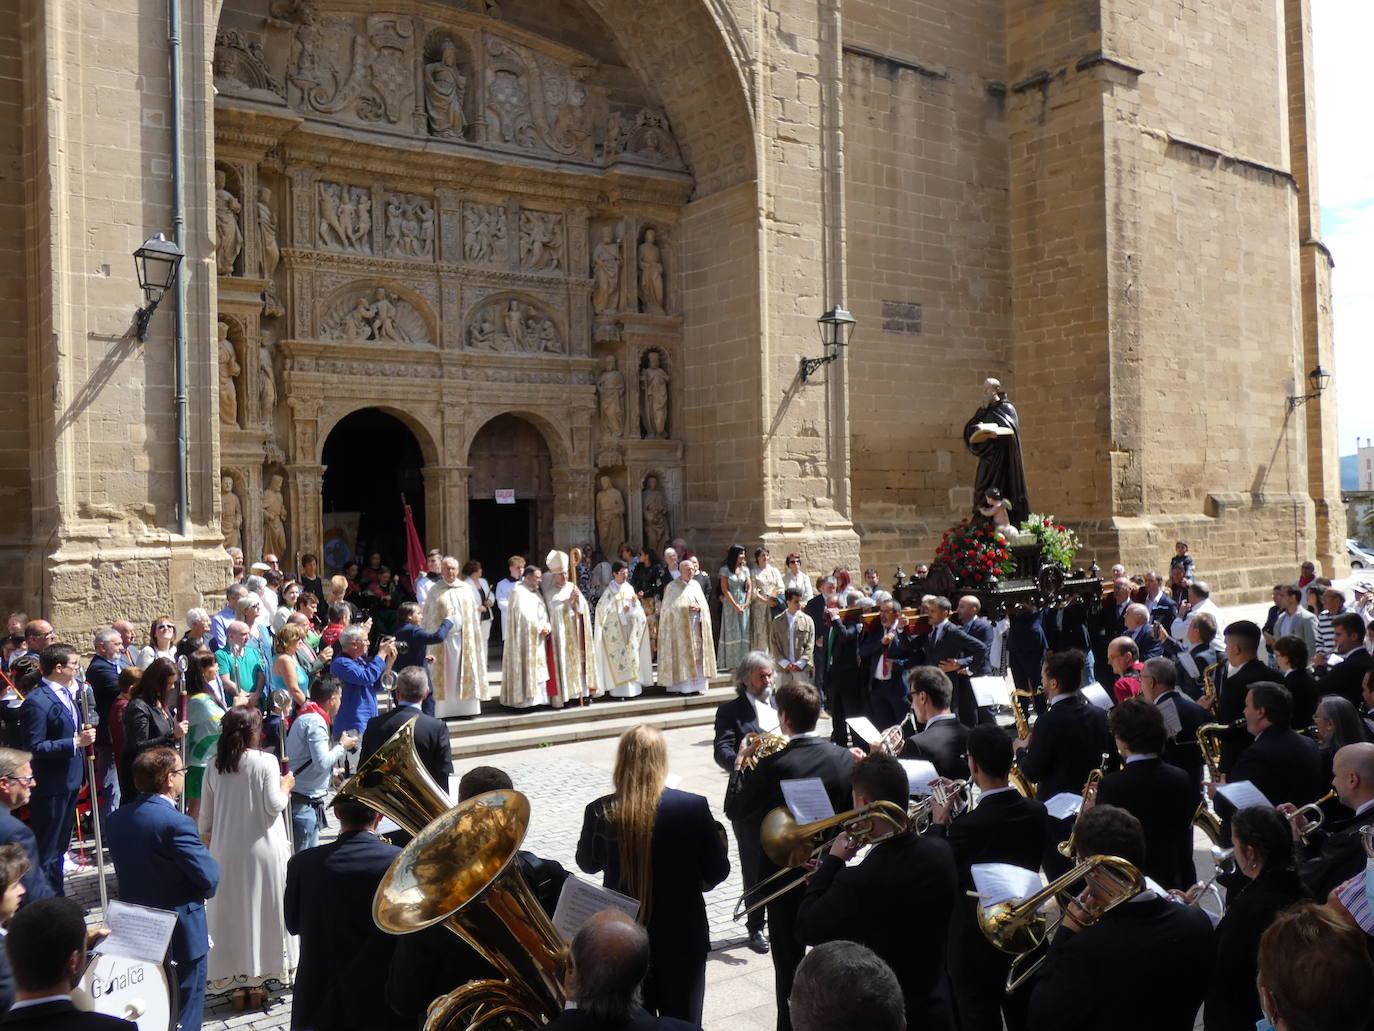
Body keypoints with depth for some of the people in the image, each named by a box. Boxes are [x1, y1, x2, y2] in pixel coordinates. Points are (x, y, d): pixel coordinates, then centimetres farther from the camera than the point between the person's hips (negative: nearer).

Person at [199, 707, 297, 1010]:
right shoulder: (266, 761, -12)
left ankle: (238, 984, 17)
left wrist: (207, 844, 20)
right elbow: (274, 806, -14)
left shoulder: (214, 767, 0)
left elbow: (206, 817, 5)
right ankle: (256, 982, 15)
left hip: (226, 851, 3)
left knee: (232, 912, 11)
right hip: (262, 849, -3)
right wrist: (285, 786, 3)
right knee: (262, 909, 9)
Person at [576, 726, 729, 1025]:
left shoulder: (599, 812, -15)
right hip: (682, 937, -1)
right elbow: (718, 871, -9)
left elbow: (588, 863, 4)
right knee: (683, 1021, 17)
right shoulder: (694, 807, -19)